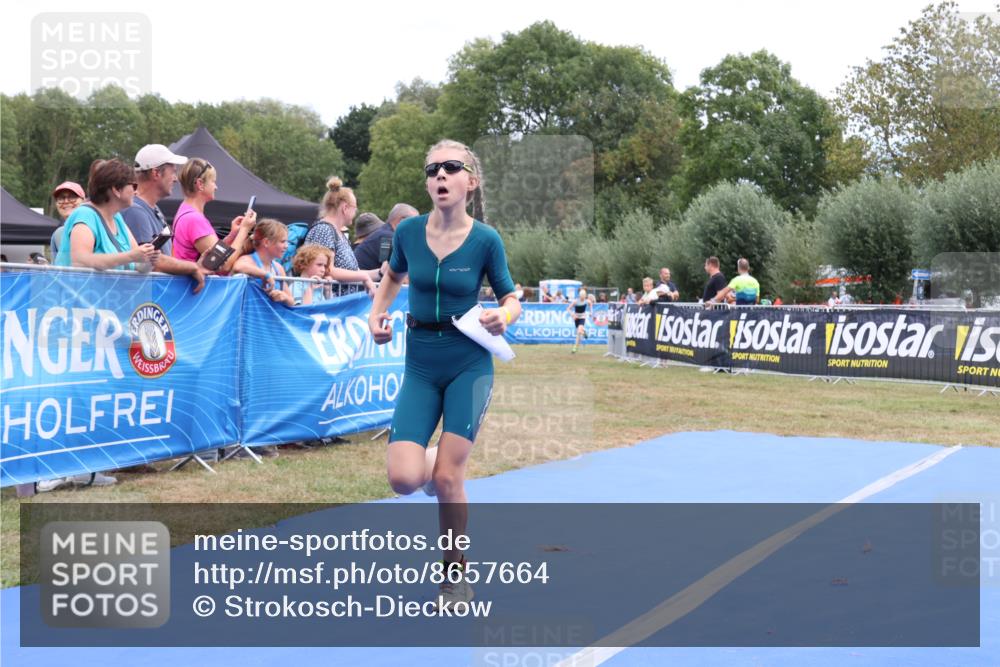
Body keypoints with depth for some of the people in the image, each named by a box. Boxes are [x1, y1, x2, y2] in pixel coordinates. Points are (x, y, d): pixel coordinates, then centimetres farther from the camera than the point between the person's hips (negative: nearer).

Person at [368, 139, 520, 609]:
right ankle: (436, 467, 28)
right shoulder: (408, 231, -3)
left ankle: (456, 578, 15)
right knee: (403, 479, -11)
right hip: (421, 366, 3)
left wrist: (503, 316, -21)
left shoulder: (485, 240, -10)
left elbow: (512, 299, 2)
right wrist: (376, 316, 1)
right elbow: (392, 277, 18)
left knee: (447, 477, -7)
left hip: (469, 364, -2)